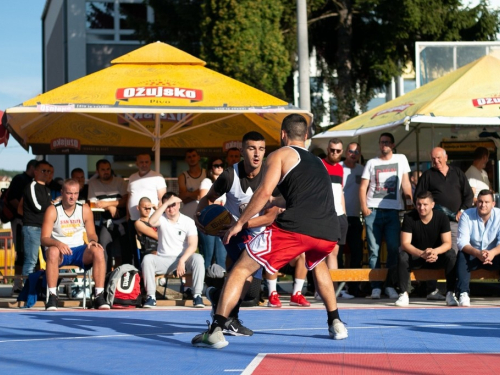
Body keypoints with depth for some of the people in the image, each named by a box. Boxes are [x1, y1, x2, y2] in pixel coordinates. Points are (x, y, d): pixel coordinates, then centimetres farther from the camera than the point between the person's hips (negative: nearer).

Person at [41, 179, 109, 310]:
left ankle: (99, 296, -26)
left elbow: (92, 234, 8)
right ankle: (52, 296, -35)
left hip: (79, 250, 3)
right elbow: (44, 238, -11)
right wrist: (57, 243, -33)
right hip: (60, 250, -3)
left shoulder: (85, 210, 3)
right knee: (53, 251, -38)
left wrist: (93, 241, -17)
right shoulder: (52, 211, -6)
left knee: (98, 251, -27)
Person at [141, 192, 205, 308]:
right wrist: (166, 203, -23)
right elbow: (151, 222, -24)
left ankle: (197, 296, -29)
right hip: (163, 260, 1)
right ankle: (151, 296, -27)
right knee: (147, 259, -29)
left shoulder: (188, 221, 0)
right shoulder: (161, 219, 2)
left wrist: (182, 261, -26)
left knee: (198, 258, -31)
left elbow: (193, 245, -10)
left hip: (183, 259, -1)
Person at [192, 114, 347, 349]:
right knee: (318, 265, 40)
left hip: (295, 227, -6)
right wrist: (274, 202, 58)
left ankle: (215, 330, -6)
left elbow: (264, 192, -1)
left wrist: (239, 223, 6)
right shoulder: (318, 162, 32)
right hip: (328, 232, 6)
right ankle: (336, 324, 34)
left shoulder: (281, 155, 13)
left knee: (241, 269, 5)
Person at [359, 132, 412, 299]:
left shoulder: (401, 159, 12)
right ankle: (376, 287, 1)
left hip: (393, 210, 0)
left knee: (394, 248, -7)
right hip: (373, 210, 1)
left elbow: (405, 184, 10)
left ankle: (390, 285, 1)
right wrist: (364, 207, -5)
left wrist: (412, 203, -3)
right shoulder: (371, 163, 12)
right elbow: (363, 187, 9)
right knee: (374, 250, -1)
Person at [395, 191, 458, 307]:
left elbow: (447, 243, -14)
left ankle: (450, 294, -25)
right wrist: (422, 254, -38)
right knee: (402, 256, -32)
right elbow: (405, 244, -19)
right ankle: (404, 294, -28)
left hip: (436, 257, 1)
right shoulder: (409, 218, -12)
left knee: (451, 255, -29)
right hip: (415, 257, -1)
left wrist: (435, 251, -37)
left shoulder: (442, 218, -10)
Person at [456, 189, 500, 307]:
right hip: (472, 255, -1)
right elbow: (462, 242, -19)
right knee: (462, 256, -33)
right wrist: (478, 253, -38)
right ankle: (463, 294, -44)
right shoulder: (467, 215, -10)